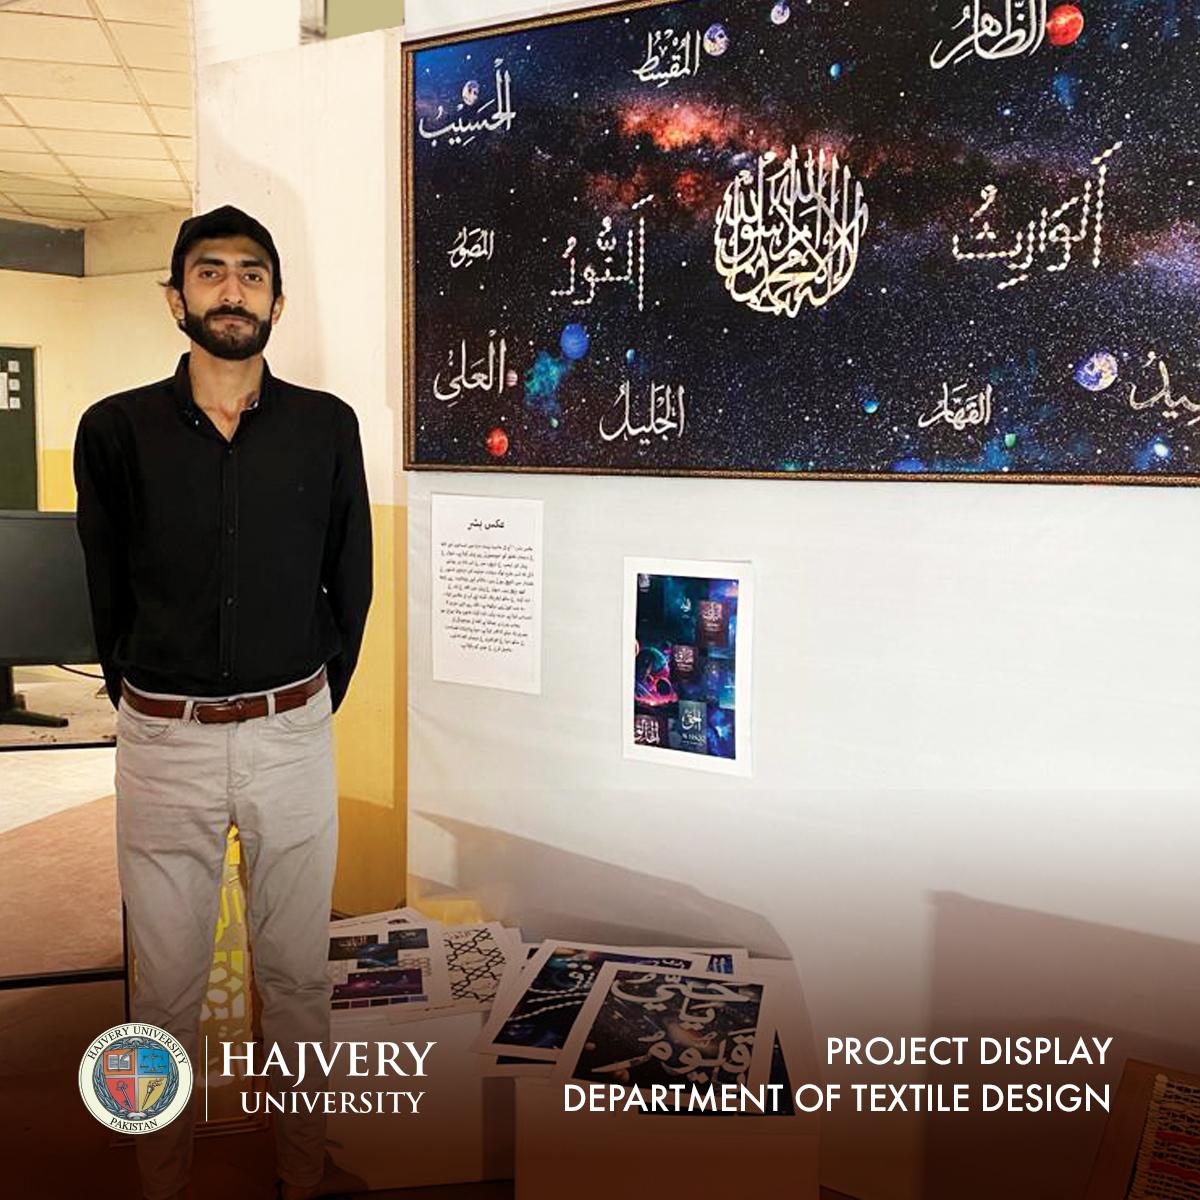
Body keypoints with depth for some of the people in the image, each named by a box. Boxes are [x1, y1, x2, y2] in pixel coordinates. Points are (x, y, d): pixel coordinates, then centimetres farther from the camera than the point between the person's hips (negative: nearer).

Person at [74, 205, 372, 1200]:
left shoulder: (327, 427, -1)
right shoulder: (116, 429, -2)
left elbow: (351, 583, 6)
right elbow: (105, 593, 7)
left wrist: (311, 704, 8)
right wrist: (146, 705, 10)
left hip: (294, 736, 1)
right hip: (163, 743, 0)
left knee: (297, 971, 14)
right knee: (167, 985, 12)